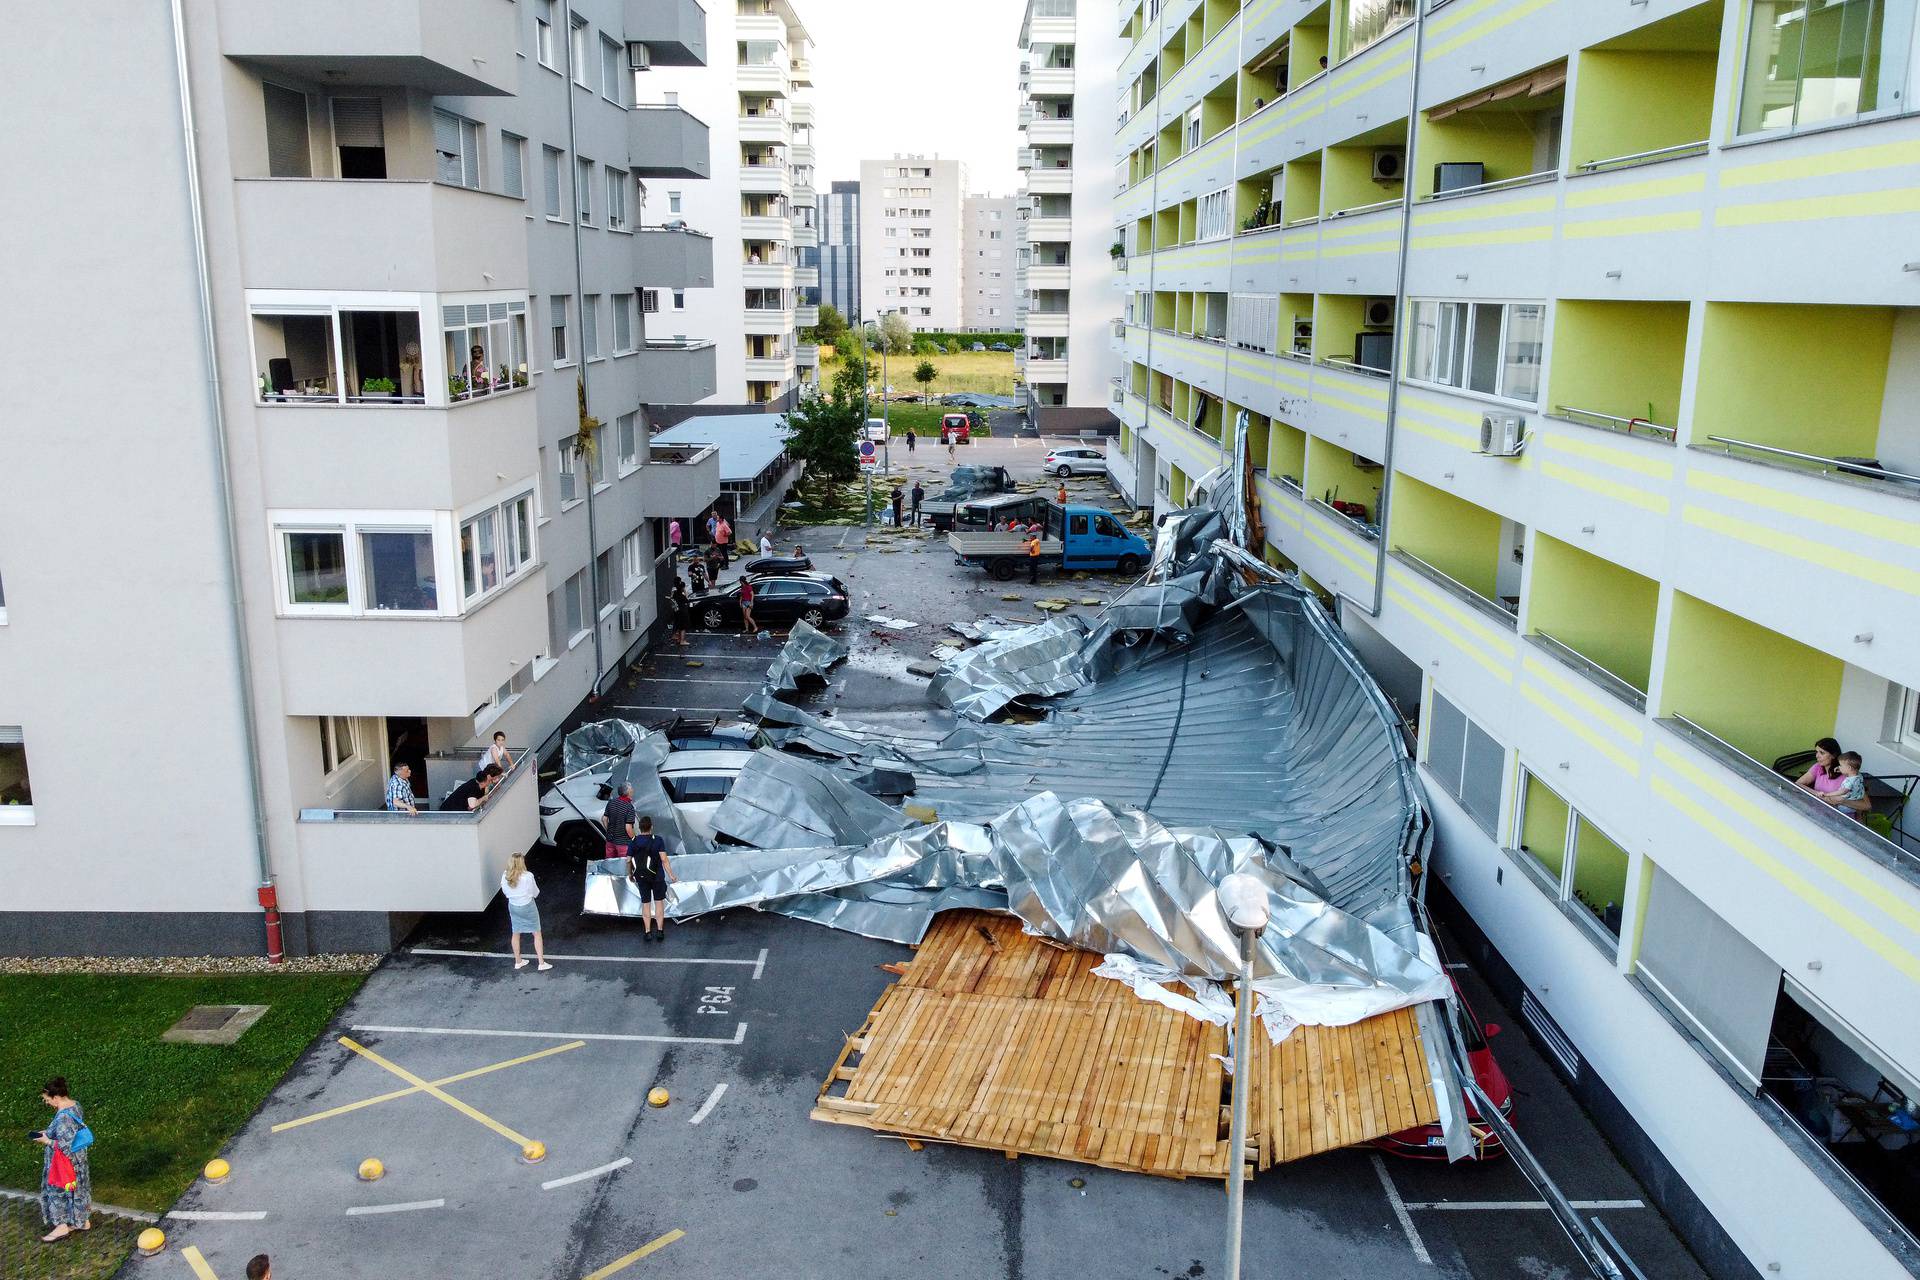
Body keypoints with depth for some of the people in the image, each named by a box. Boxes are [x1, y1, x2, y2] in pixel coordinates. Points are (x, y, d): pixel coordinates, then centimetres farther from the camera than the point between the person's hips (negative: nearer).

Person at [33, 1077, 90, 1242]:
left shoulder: (63, 1117, -31)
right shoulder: (74, 1105, -3)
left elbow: (64, 1146, -29)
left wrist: (47, 1141, -15)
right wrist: (49, 1133, 7)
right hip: (77, 1160, 9)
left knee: (60, 1191, 10)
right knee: (77, 1189, 21)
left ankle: (64, 1227, 24)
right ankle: (83, 1221, 33)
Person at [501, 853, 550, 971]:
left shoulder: (505, 877, -13)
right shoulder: (528, 876, -24)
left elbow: (505, 891, 2)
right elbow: (535, 892, -10)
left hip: (513, 907, 4)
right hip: (528, 907, -4)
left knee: (515, 934, 20)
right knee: (537, 934, 10)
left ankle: (518, 961, 32)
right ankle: (541, 963, 13)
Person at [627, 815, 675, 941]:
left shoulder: (634, 841, -5)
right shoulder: (658, 840, -12)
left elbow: (628, 860, 0)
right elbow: (664, 859, -16)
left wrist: (630, 874, 16)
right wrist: (671, 875, -11)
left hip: (641, 877, 2)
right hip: (657, 876, -2)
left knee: (645, 903, 12)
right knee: (659, 902, 10)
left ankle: (648, 932, 12)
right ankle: (660, 931, 9)